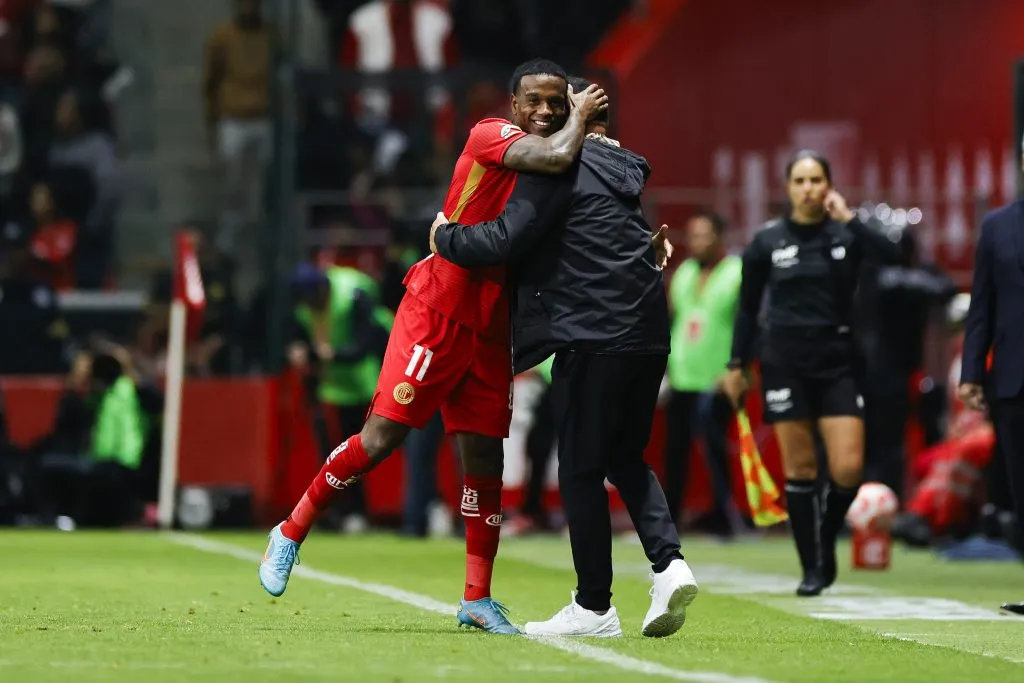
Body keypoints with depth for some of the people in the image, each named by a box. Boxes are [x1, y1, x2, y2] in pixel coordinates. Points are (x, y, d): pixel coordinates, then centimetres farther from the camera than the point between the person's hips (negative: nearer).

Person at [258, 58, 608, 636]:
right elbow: (556, 157, -30)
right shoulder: (491, 135, -13)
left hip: (492, 329, 7)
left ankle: (478, 599, 13)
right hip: (438, 311, -7)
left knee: (485, 458, 6)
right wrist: (581, 115, -11)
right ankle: (291, 533, 9)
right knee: (381, 438, -9)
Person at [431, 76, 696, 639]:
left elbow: (506, 240, -12)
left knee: (581, 471, 1)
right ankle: (668, 563, -2)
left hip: (594, 336, -8)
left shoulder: (560, 167, -6)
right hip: (647, 335, 8)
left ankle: (593, 607, 4)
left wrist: (445, 237, 2)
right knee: (625, 459, 18)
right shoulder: (618, 169, 20)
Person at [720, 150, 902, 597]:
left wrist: (848, 218, -17)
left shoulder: (846, 234, 2)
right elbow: (747, 308, 10)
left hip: (839, 361, 0)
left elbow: (892, 256, -17)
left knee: (848, 469, -9)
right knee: (799, 469, -1)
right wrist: (737, 365, 7)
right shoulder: (767, 241, 3)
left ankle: (826, 540, 19)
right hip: (785, 360, 0)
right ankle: (812, 568, 8)